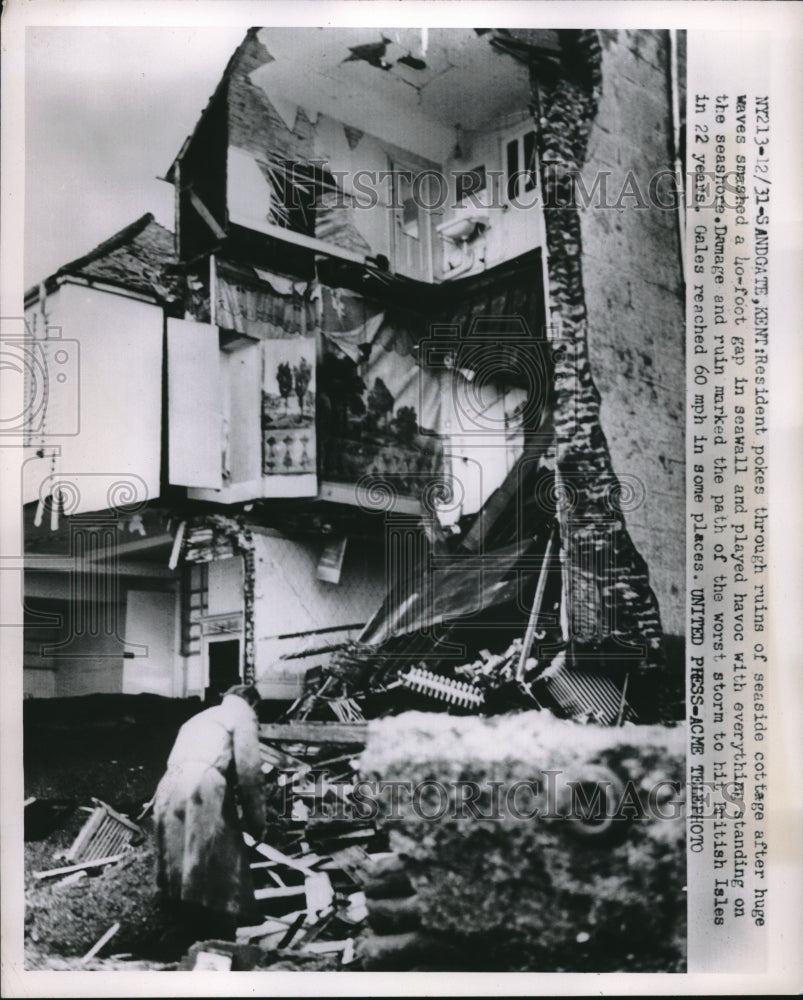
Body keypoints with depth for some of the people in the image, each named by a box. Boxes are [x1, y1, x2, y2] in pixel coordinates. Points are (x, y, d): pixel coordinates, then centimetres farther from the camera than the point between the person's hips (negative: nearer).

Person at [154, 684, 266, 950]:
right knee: (222, 878, -1)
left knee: (180, 877, 13)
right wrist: (255, 822, 7)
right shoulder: (242, 714, 12)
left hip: (168, 789, 7)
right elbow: (248, 771, 0)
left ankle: (186, 948, 19)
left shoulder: (199, 718, 33)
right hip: (204, 787, -7)